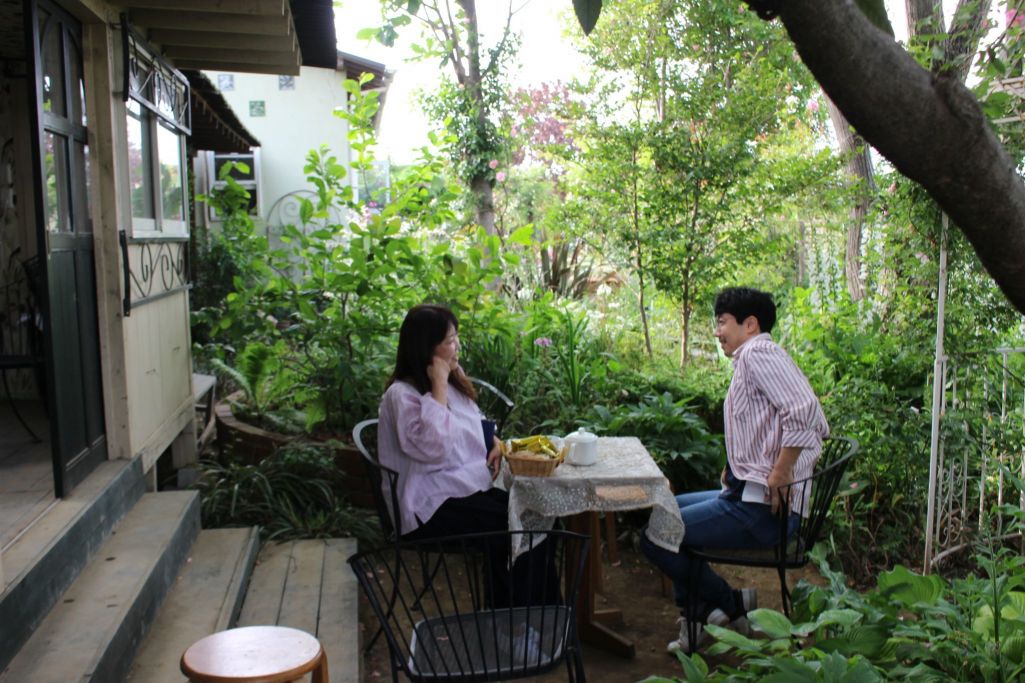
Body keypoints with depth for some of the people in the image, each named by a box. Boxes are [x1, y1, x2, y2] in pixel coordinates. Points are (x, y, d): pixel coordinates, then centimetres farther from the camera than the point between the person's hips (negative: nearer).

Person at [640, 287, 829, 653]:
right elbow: (817, 426, 19)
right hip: (750, 494, 11)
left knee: (655, 537, -11)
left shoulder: (757, 353, -13)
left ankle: (730, 603, 7)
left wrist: (778, 477, -24)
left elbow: (803, 410, -30)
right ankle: (698, 616, 22)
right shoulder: (755, 357, 16)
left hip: (759, 507, -11)